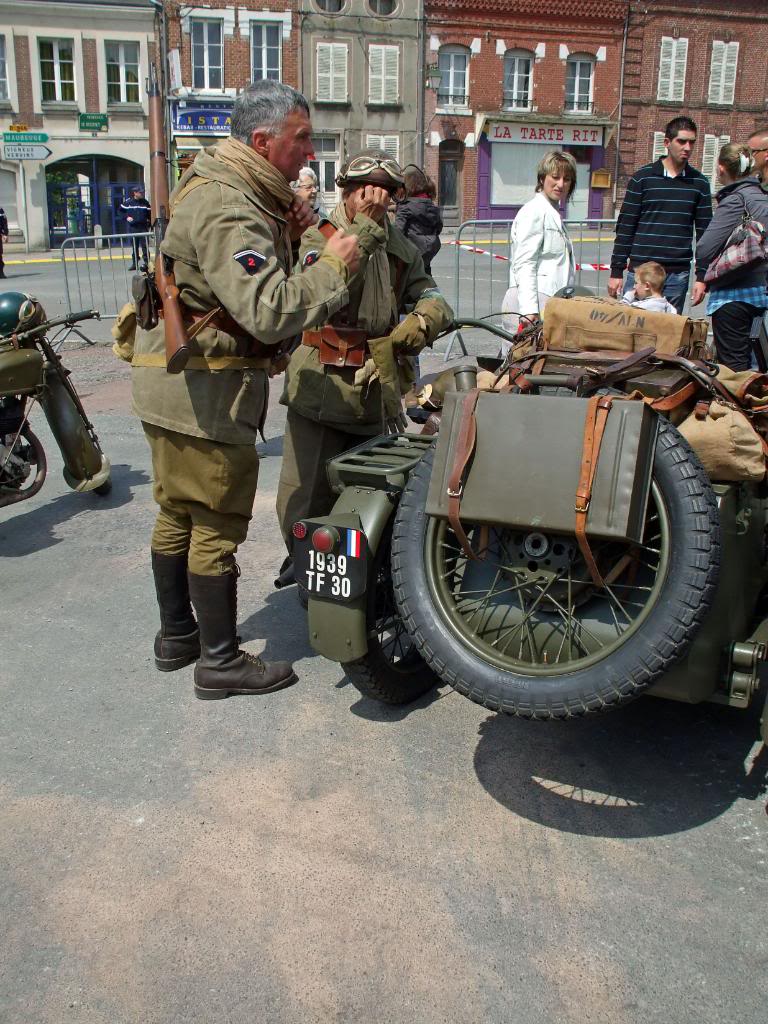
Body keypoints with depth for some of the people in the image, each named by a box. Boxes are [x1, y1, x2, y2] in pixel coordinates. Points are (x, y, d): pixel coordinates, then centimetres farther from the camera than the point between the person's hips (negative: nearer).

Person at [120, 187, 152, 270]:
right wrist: (126, 217, -2)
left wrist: (149, 222, 1)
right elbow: (122, 210, 12)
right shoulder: (128, 202, 0)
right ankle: (134, 263, 14)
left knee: (145, 245, -4)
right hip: (133, 227, 0)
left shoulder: (145, 202, 3)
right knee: (134, 246, 7)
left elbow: (149, 212, 10)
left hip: (143, 227, 0)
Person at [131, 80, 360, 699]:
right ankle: (220, 660, 11)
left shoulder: (229, 192, 14)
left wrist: (284, 239, 4)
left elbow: (244, 278, 19)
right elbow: (269, 313, -30)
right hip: (204, 388, -11)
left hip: (173, 384, 11)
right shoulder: (227, 209, -20)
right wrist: (333, 269, -18)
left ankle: (176, 636, 32)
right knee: (218, 525, -1)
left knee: (178, 514, 17)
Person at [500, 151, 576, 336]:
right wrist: (529, 309, -26)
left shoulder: (553, 213, 24)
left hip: (548, 304, 9)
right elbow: (523, 264, -17)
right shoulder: (534, 211, -7)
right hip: (531, 306, -9)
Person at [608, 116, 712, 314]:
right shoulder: (642, 177, 2)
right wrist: (616, 271, -1)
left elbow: (704, 232, 9)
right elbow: (625, 227, 2)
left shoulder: (699, 183, 7)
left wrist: (702, 277, 3)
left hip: (678, 275, 2)